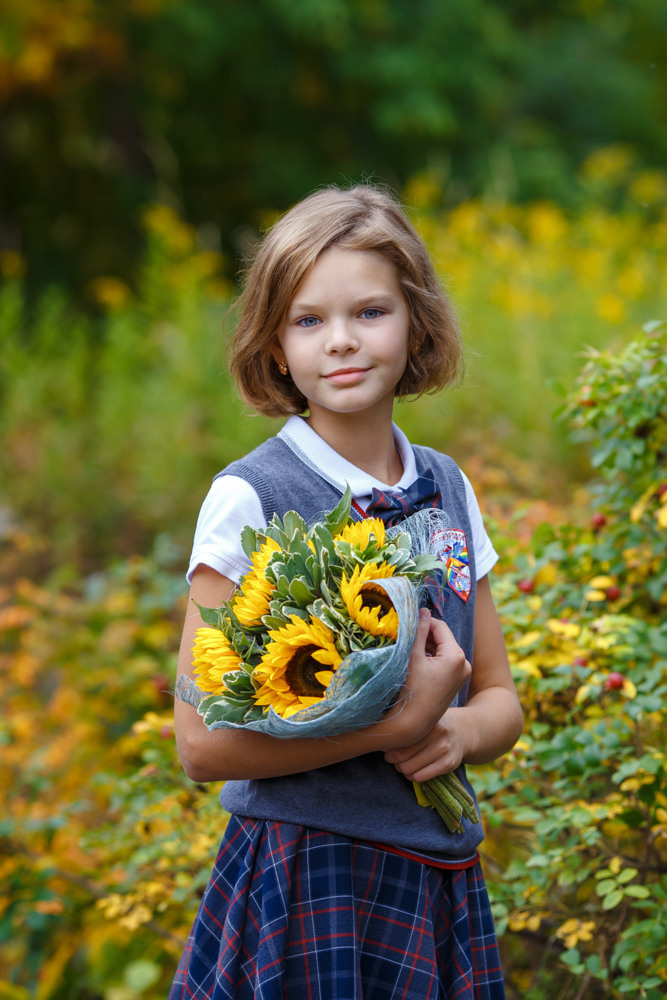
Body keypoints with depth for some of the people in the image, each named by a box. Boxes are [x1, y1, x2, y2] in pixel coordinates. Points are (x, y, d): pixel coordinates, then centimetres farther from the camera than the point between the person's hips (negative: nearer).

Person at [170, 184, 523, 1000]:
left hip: (437, 884, 5)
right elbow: (203, 741, -13)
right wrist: (401, 722, -19)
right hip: (303, 879, -5)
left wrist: (458, 734, -8)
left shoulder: (447, 491, 8)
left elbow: (500, 700, 15)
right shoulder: (249, 500, -9)